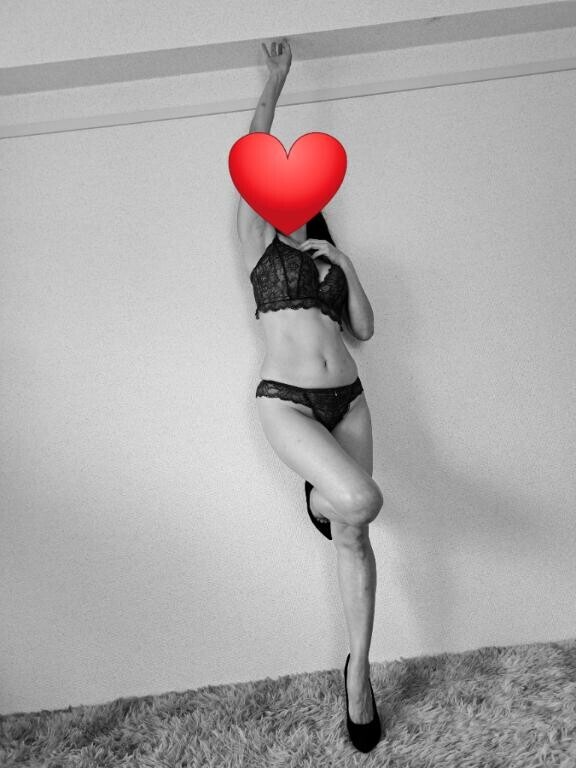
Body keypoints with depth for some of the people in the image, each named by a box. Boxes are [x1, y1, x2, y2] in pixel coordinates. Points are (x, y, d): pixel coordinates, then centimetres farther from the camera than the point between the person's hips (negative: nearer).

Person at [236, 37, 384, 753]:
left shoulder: (330, 256, 20)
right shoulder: (258, 242, 9)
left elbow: (365, 328, 12)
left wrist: (344, 266, 4)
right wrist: (277, 76, 9)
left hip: (346, 398, 4)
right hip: (286, 400, -4)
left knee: (353, 536, 4)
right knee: (362, 501, -25)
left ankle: (359, 672, 22)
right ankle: (321, 496, 13)